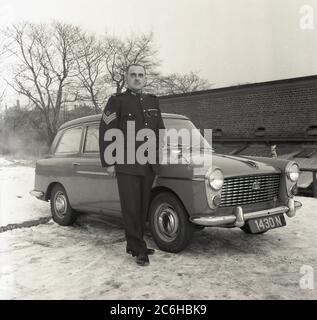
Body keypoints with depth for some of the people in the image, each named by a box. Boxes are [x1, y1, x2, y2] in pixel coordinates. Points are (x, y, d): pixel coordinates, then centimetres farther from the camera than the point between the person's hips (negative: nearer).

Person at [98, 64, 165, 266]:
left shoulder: (153, 101, 14)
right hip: (126, 166, -5)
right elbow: (105, 133, -3)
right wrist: (109, 163, -6)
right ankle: (139, 250, 7)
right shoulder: (117, 101, 0)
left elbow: (160, 130, 22)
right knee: (131, 209, -3)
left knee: (143, 208, 10)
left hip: (149, 166, 5)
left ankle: (133, 245, 24)